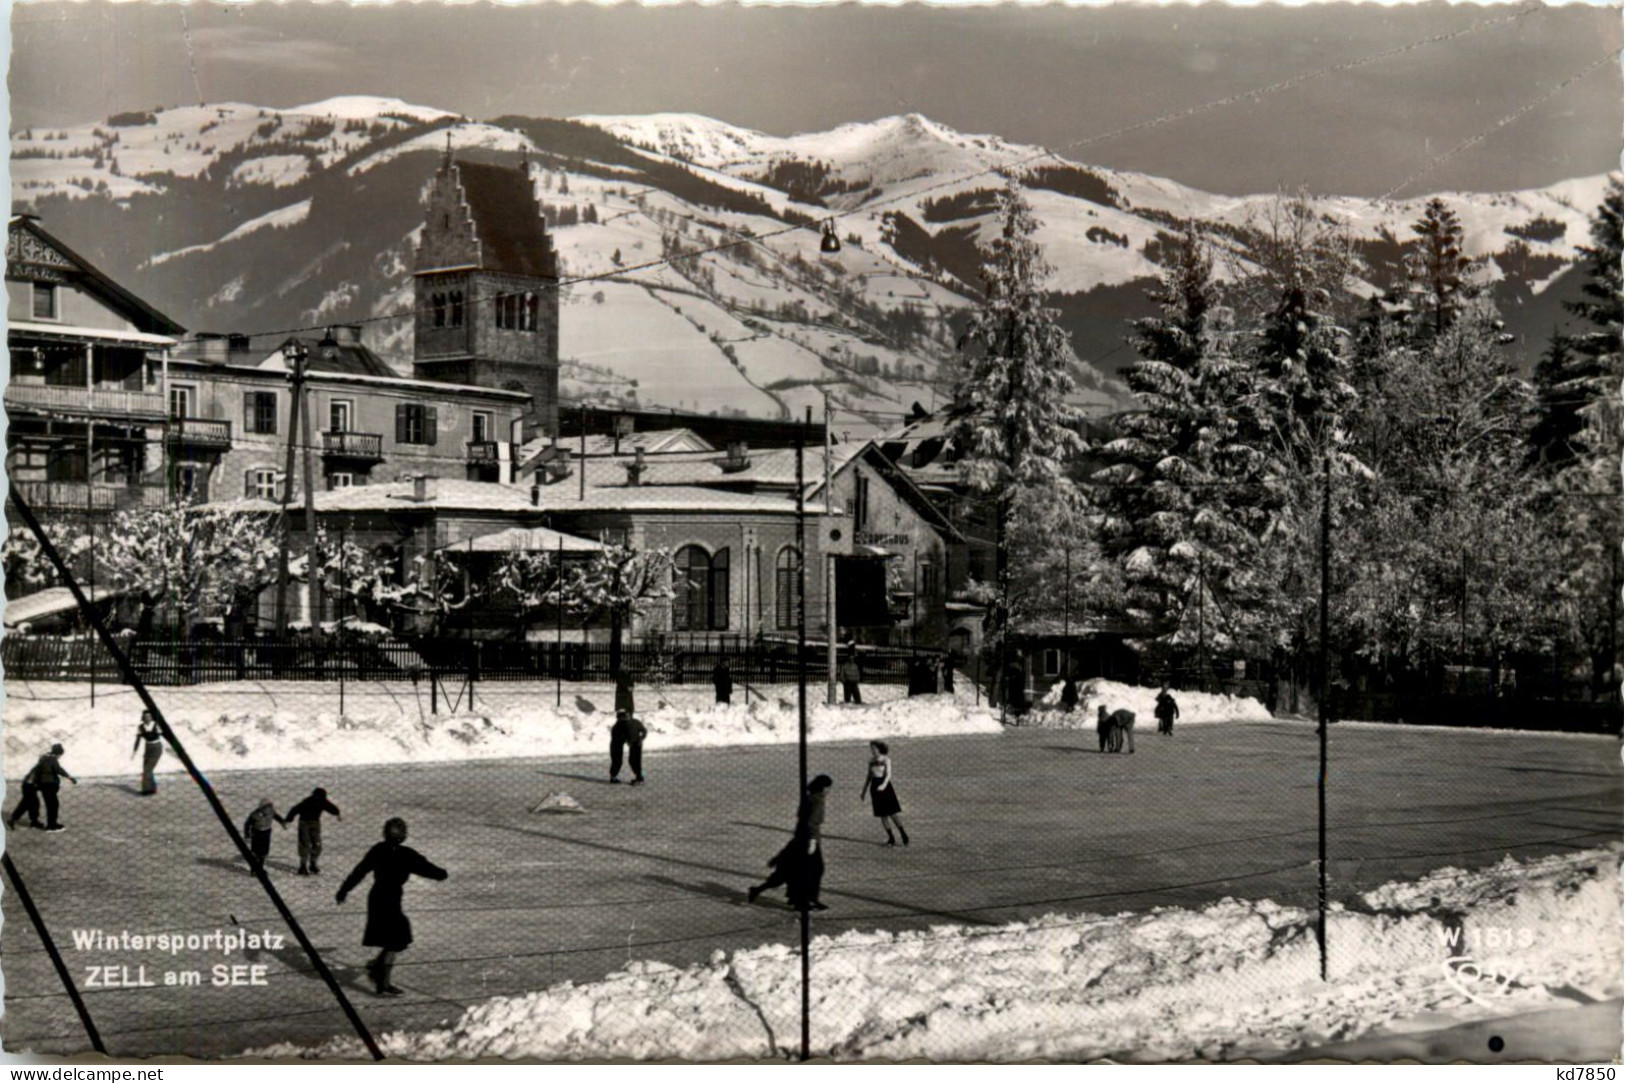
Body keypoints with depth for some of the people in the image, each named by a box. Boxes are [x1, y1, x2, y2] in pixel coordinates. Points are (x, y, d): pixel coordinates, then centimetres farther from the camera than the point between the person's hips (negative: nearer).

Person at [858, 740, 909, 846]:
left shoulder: (886, 759, -6)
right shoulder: (871, 760, 9)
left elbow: (888, 774, -14)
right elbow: (869, 776, 18)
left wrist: (884, 785, -32)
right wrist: (863, 791, 19)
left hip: (885, 787, -5)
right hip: (875, 788, 5)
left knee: (892, 813, -8)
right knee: (882, 815, 5)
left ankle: (903, 834, 6)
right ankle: (891, 838, 12)